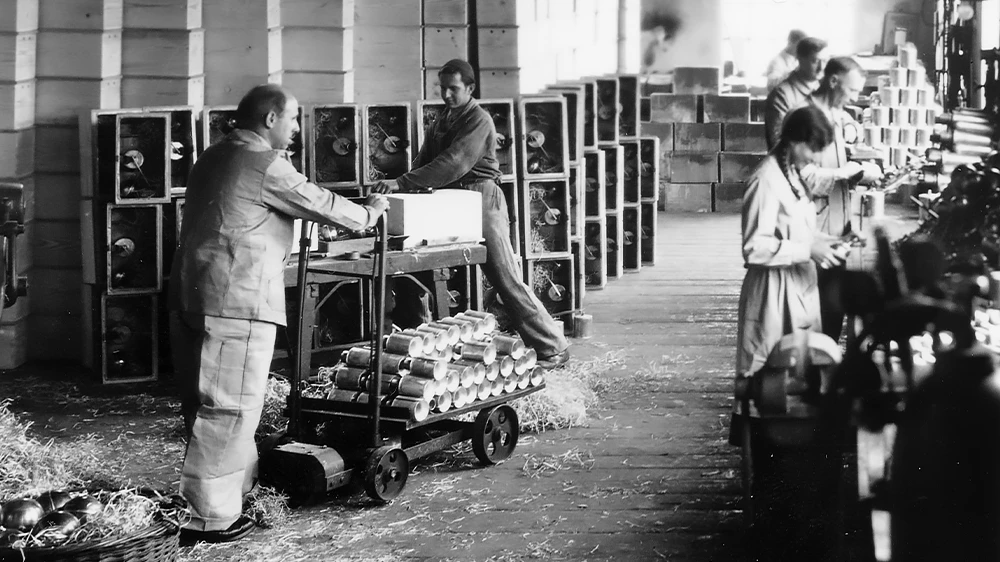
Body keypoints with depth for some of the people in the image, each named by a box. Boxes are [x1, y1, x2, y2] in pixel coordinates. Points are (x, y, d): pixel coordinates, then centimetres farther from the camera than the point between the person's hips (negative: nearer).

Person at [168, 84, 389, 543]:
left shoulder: (213, 158, 18)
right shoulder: (265, 165, -10)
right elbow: (319, 204, -4)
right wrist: (369, 213, 14)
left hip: (193, 294, 10)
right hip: (237, 299, -10)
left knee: (206, 403, 15)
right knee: (229, 407, -5)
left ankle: (234, 487, 27)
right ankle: (209, 519, -1)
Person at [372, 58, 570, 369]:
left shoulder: (479, 120, -11)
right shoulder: (441, 123, 17)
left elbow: (453, 164, -23)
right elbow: (425, 162, 14)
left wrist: (402, 183, -29)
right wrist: (402, 188, -6)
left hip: (482, 200, -8)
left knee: (507, 281, -9)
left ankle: (553, 347, -3)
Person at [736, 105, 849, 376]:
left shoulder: (793, 175, 11)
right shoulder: (766, 180, -18)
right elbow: (754, 248, -21)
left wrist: (824, 242, 3)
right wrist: (808, 251, -21)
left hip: (801, 287, 9)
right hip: (775, 292, -9)